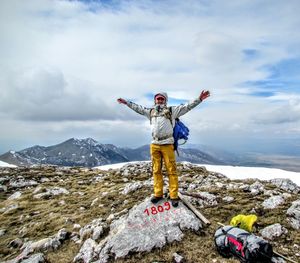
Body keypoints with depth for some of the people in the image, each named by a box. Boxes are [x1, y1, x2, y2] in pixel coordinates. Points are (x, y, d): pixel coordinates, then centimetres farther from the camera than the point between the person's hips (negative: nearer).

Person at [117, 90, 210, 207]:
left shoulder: (171, 110, 7)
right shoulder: (150, 111, 17)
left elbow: (186, 106, 0)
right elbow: (138, 108, 28)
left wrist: (199, 99, -10)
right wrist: (126, 102, 33)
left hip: (167, 145, -4)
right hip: (154, 145, 4)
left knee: (171, 170, -4)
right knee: (156, 170, 8)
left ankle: (174, 196, 4)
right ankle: (158, 194, 19)